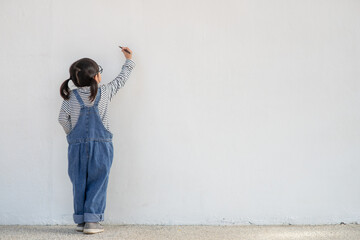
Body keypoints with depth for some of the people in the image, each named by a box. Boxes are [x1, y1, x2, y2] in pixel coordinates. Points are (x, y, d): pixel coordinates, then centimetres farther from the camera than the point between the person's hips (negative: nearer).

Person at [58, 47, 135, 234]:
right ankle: (92, 220, -2)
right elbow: (121, 79, 15)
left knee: (79, 184, 9)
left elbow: (63, 119, -1)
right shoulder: (105, 92, 0)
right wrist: (129, 60, 30)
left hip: (77, 146, 2)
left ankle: (81, 220, 13)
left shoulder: (70, 96, 1)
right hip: (101, 144, -2)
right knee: (98, 183, 3)